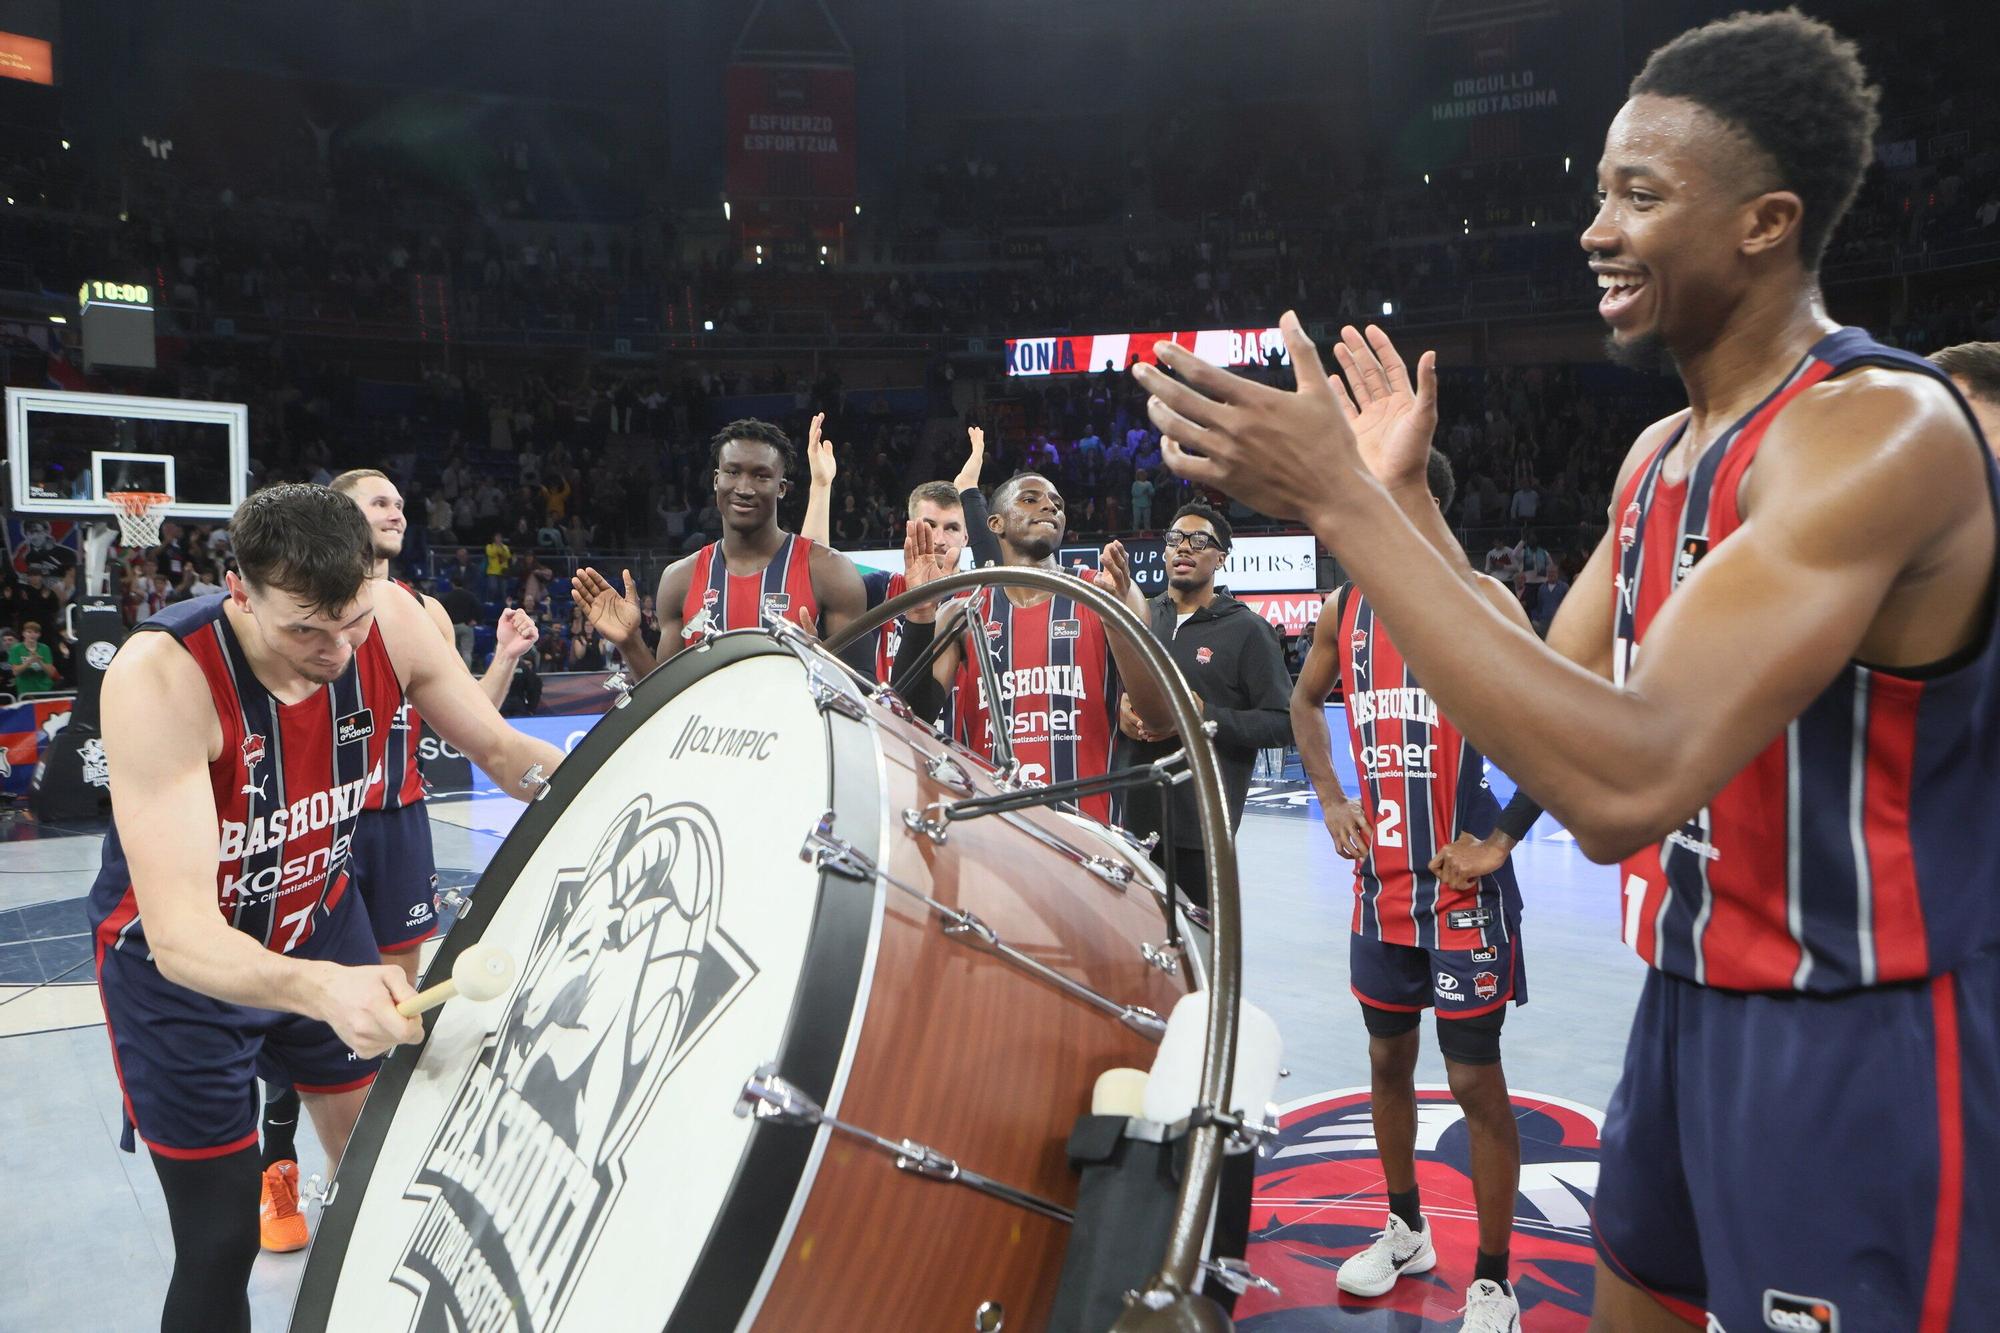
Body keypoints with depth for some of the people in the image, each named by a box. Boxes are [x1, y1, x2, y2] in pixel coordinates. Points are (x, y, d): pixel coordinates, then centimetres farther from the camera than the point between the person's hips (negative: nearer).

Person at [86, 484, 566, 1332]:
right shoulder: (161, 679, -35)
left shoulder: (393, 626, -21)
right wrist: (321, 988, -57)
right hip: (182, 966, -4)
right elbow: (179, 932, -39)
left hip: (320, 924, 5)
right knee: (222, 1238, 1)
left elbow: (502, 749, -6)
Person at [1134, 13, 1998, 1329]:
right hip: (1692, 1007, 8)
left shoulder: (1881, 429, -23)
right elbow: (1559, 701, 10)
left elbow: (1630, 783, -35)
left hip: (1863, 1053, -8)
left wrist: (1339, 503, -32)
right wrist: (1401, 494, 4)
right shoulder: (1661, 452, 6)